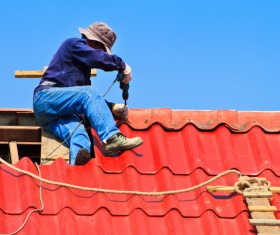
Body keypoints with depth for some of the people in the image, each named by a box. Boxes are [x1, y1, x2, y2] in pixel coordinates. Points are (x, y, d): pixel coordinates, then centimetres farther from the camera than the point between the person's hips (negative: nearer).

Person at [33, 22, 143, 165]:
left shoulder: (83, 63, 32)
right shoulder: (74, 44, 6)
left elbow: (91, 99, 33)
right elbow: (99, 58, -14)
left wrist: (113, 108, 19)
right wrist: (123, 66, -2)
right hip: (47, 98, -8)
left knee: (79, 134, -25)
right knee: (88, 94, -29)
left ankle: (76, 163, -59)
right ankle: (111, 138, -47)